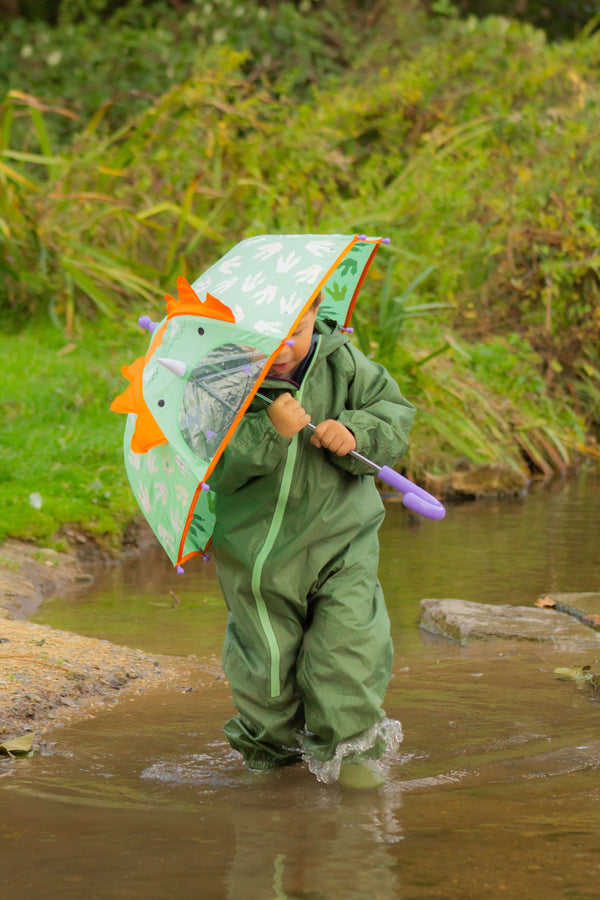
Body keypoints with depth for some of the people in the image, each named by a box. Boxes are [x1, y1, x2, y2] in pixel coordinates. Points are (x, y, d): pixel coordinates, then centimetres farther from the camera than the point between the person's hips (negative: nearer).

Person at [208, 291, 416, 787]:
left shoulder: (342, 363, -5)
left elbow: (396, 414, 0)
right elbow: (216, 468, -21)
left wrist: (356, 434, -20)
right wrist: (270, 430, -34)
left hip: (341, 539, 1)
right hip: (258, 547, -1)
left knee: (351, 643, -8)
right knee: (269, 656, 9)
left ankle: (346, 746, 9)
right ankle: (271, 743, 33)